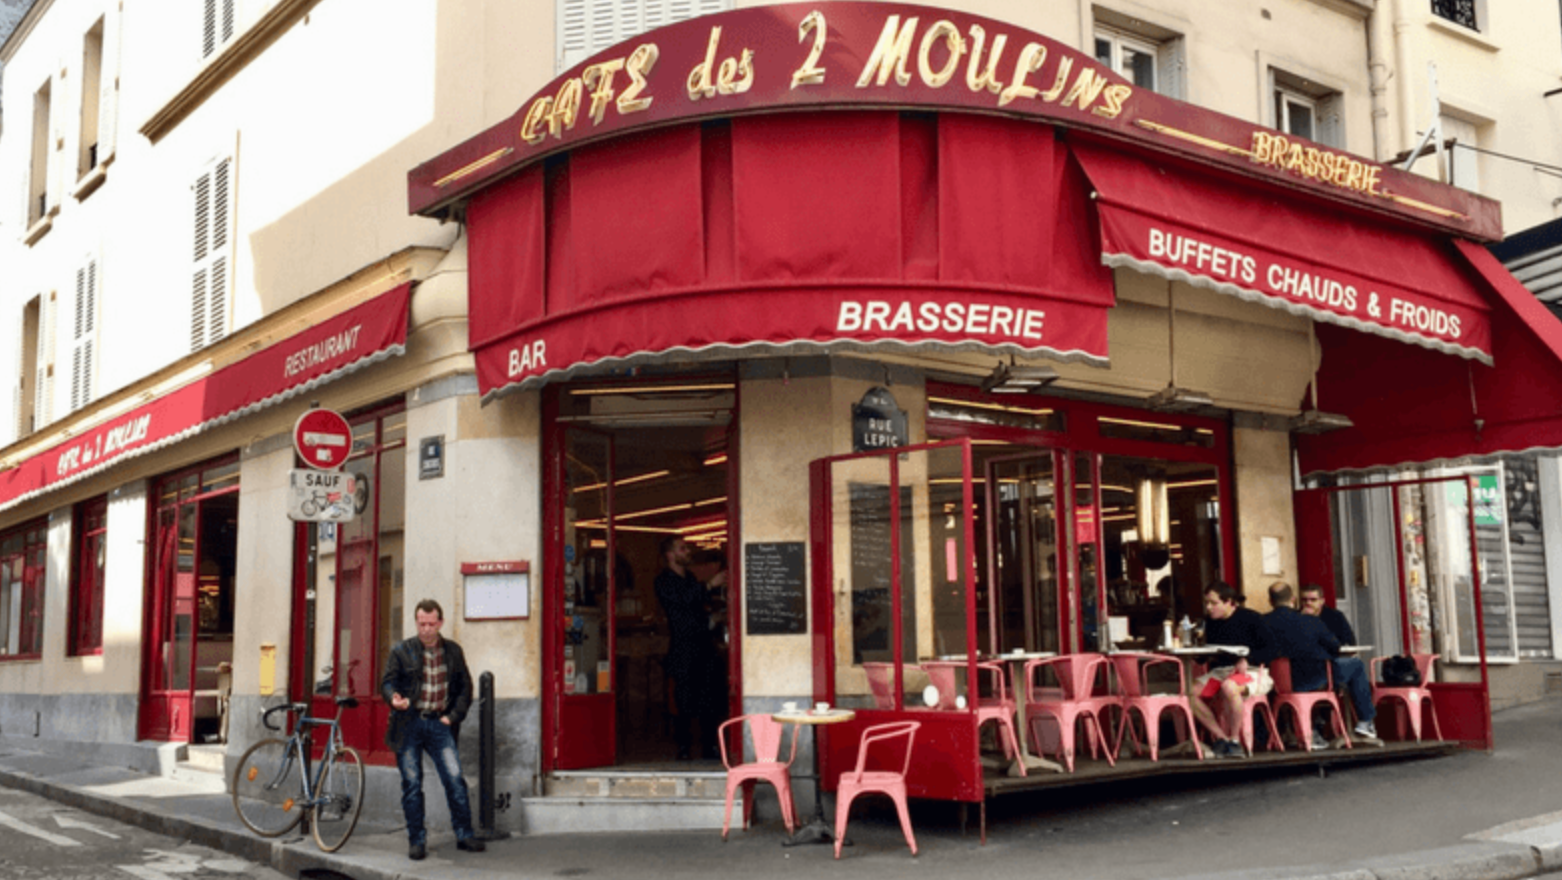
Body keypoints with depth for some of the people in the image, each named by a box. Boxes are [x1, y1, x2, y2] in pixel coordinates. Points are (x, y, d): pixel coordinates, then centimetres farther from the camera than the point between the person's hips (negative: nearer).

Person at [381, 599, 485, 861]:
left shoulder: (453, 651, 8)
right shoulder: (401, 651, 2)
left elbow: (465, 687, 13)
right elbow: (387, 682, 0)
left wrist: (454, 716, 1)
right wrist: (394, 698, -22)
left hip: (439, 724, 1)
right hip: (409, 724, -1)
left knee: (455, 779, -6)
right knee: (412, 784, 3)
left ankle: (464, 834, 7)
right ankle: (417, 840, 13)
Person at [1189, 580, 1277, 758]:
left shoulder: (1250, 618, -7)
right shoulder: (1211, 621, 10)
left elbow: (1270, 650, -11)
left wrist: (1247, 660, -25)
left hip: (1251, 672, -6)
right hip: (1221, 670, 6)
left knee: (1228, 687, -40)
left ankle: (1235, 741, -21)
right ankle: (1222, 738, -9)